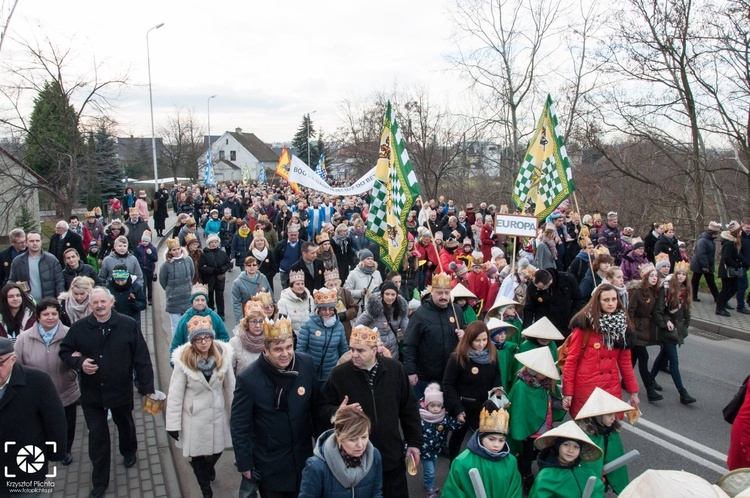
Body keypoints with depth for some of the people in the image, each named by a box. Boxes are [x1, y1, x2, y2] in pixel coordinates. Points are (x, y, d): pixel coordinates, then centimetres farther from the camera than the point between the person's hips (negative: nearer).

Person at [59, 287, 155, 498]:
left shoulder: (129, 325, -14)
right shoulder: (79, 328, -9)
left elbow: (142, 358, -11)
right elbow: (64, 351, 6)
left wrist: (147, 388, -11)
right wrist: (79, 362, -17)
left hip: (121, 390, 0)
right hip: (91, 393, 1)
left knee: (125, 425, 25)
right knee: (97, 436, 6)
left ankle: (129, 452, 56)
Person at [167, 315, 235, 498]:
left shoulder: (223, 355, -12)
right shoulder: (184, 360, -19)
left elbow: (230, 387, -2)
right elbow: (175, 395, -13)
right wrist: (173, 424, -11)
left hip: (217, 413, 2)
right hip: (194, 417, -2)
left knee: (217, 449, 20)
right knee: (197, 454, 14)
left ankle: (209, 467, 57)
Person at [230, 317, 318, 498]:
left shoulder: (306, 364, -11)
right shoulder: (248, 379, -21)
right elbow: (239, 426, -12)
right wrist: (245, 465, -9)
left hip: (303, 458, 3)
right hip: (268, 466, -3)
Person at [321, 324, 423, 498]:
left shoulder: (395, 369, -4)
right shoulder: (339, 374, -9)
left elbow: (409, 409, 4)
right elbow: (324, 408, 0)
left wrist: (414, 442, 4)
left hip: (391, 456, 1)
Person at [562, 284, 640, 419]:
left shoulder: (622, 324, 6)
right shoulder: (584, 323, -9)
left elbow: (625, 360, 12)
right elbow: (572, 358, -8)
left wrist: (633, 391, 9)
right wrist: (567, 391, -11)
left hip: (612, 387, 4)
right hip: (586, 387, -4)